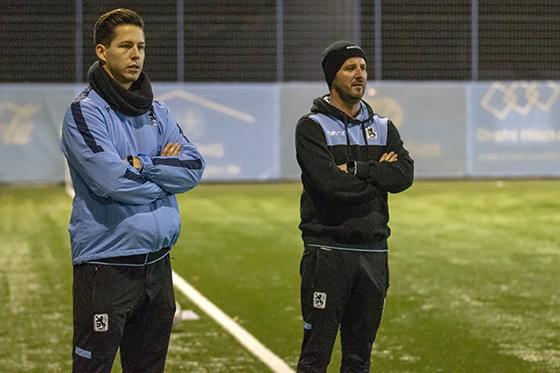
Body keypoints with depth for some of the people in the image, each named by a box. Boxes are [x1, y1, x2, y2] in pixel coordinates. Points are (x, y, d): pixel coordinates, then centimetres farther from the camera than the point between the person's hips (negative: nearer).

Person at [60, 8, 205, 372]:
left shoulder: (157, 111, 14)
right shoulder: (85, 112, -8)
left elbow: (195, 167, 2)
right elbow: (112, 180, -21)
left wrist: (141, 166, -11)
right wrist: (165, 170, -6)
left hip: (158, 262, 7)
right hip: (107, 264, -7)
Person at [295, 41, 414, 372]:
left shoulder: (383, 128, 14)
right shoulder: (312, 127, -2)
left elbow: (404, 175, -3)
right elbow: (330, 183, -17)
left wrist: (355, 169, -12)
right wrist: (379, 173, -5)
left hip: (374, 251, 5)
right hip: (328, 250, -5)